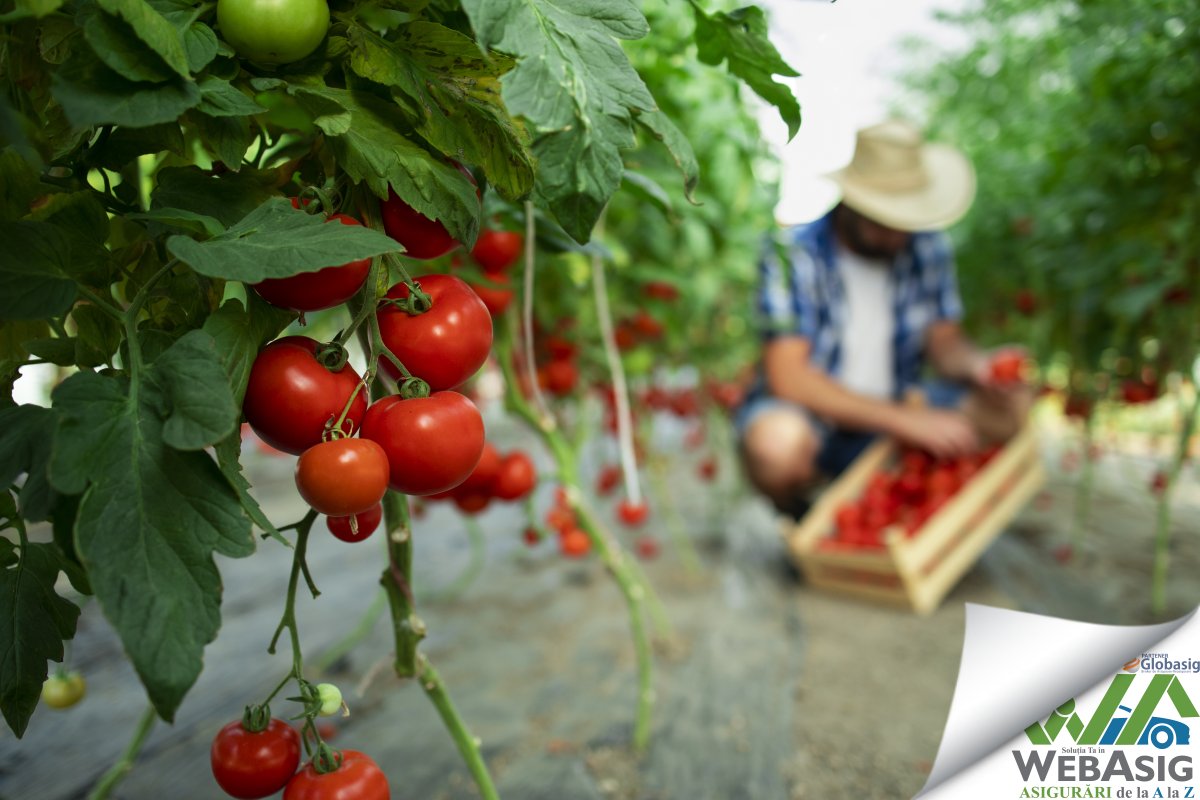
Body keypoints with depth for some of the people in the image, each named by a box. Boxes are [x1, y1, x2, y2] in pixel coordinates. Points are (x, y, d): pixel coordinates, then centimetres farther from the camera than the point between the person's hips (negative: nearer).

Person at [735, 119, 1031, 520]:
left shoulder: (926, 249, -1)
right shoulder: (793, 255, -18)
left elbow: (945, 341, 5)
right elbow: (787, 376, -25)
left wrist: (977, 365, -20)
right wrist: (904, 419, -29)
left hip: (894, 413, 6)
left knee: (1010, 406, -13)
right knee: (777, 442, -39)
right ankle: (800, 518, -3)